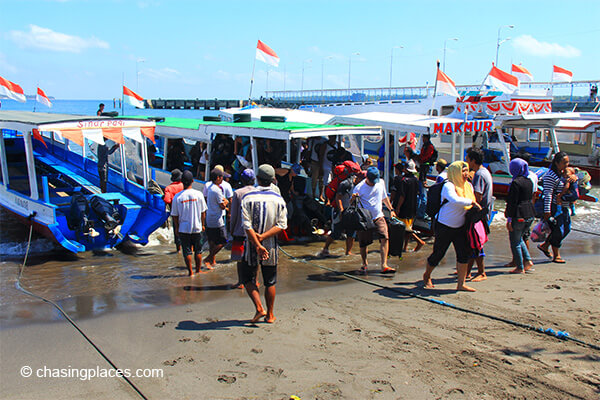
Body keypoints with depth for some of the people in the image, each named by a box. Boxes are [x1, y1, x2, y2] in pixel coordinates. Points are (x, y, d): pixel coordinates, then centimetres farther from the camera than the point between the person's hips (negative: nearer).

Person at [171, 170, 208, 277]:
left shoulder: (177, 197, -9)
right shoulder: (198, 194, -8)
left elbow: (175, 216, -3)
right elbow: (203, 212, 0)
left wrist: (177, 228, 10)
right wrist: (203, 224, 13)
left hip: (184, 229, -1)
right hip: (197, 228, 1)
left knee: (187, 251, 7)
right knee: (198, 250, 14)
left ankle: (190, 272, 9)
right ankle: (198, 271, 23)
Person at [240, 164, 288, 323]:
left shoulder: (247, 198, -9)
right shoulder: (278, 199, -3)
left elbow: (247, 225, -17)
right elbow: (282, 225, -10)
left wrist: (257, 244, -18)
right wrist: (263, 237, -14)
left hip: (251, 245, -2)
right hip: (271, 246, 2)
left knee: (248, 279, 14)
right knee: (270, 282, 14)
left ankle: (259, 309, 1)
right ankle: (270, 315, 21)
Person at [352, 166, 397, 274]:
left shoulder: (380, 183, 7)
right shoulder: (359, 187, -8)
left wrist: (391, 209, 18)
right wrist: (353, 198, -27)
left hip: (378, 217, 3)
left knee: (384, 238, -16)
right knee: (363, 244, 3)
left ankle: (384, 266, -18)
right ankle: (365, 264, 28)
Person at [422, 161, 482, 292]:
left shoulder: (468, 186, 6)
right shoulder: (448, 186, -18)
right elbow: (455, 200, -37)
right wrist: (472, 202, -29)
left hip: (460, 227, 7)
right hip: (444, 226, -6)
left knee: (464, 253, -2)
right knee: (438, 254, 4)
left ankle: (461, 284, 5)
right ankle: (427, 275, 30)